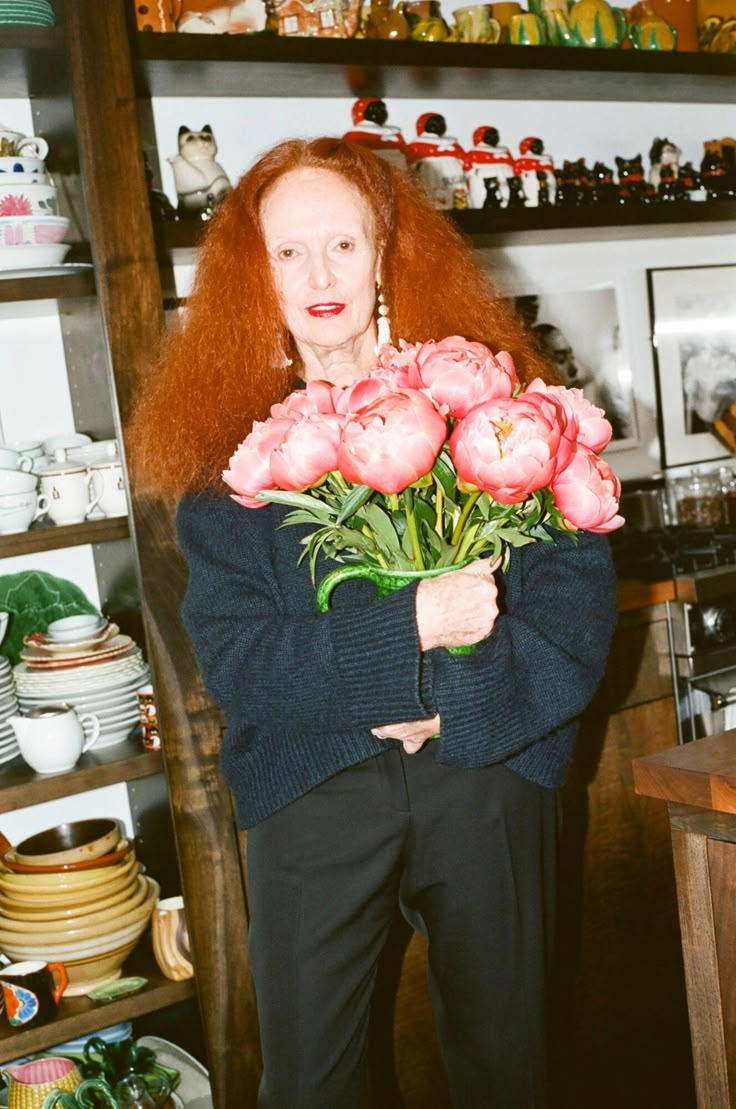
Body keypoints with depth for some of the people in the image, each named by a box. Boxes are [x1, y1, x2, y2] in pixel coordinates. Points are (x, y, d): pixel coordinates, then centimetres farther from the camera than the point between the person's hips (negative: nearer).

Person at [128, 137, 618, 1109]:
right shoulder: (227, 441, -2)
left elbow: (579, 585, -4)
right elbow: (233, 654, -10)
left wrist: (457, 703, -17)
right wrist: (411, 627, -22)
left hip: (489, 771, 1)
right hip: (311, 786, 0)